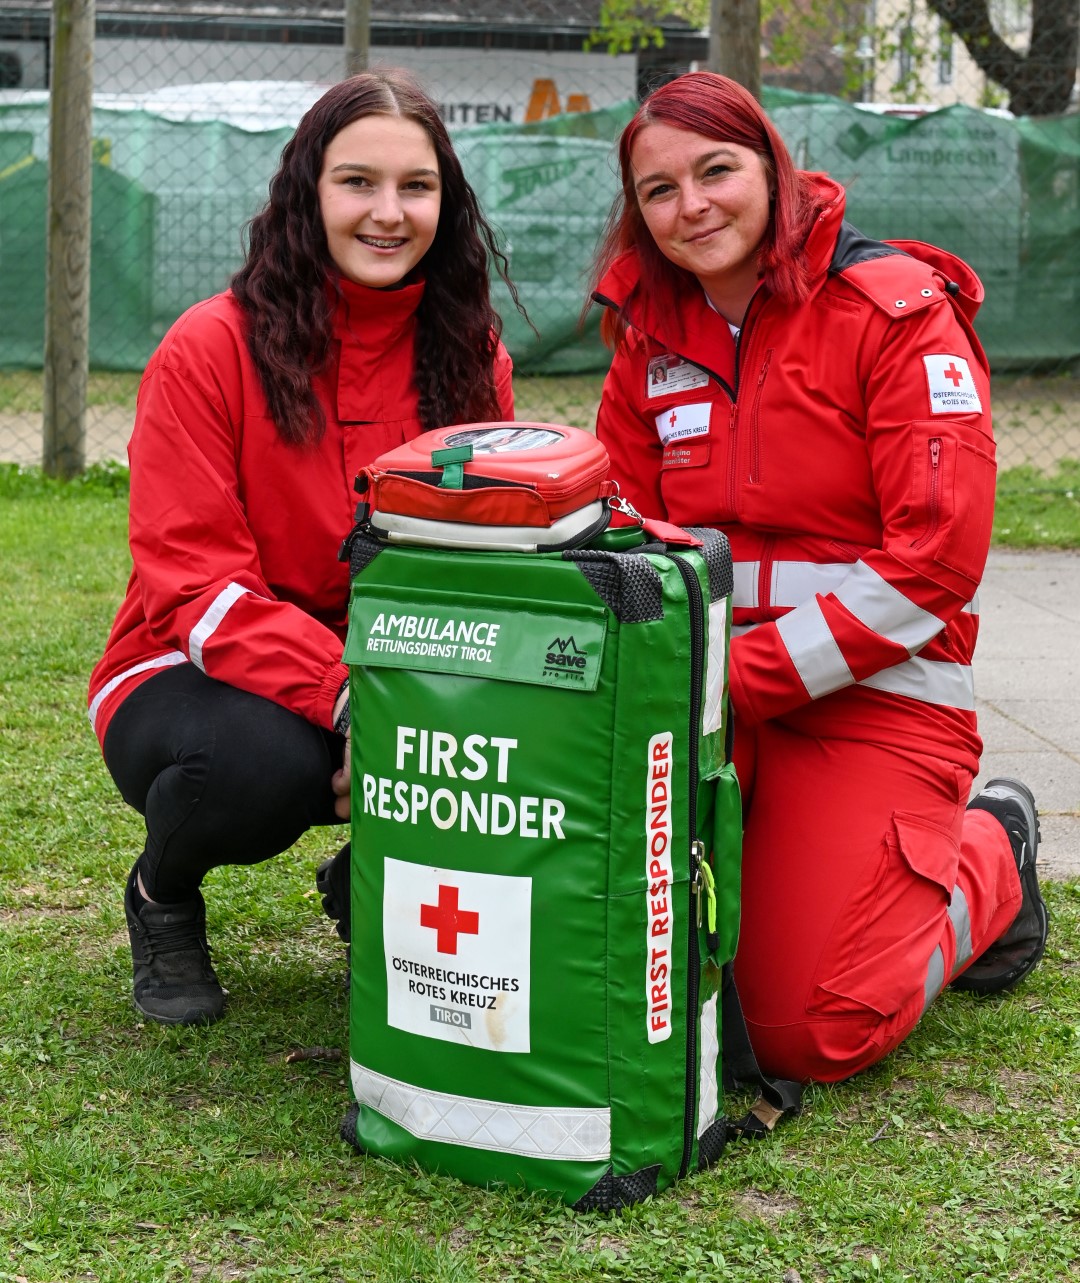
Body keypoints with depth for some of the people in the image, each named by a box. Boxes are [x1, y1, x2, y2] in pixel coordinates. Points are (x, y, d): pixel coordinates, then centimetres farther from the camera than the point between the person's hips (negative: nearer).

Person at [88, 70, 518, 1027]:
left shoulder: (471, 359, 0)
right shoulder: (212, 348, -13)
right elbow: (192, 581, -17)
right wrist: (343, 697, -31)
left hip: (402, 685, 4)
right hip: (196, 679, -3)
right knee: (263, 762, -37)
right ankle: (163, 895, 2)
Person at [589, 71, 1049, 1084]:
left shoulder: (897, 310, -9)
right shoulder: (653, 341, 9)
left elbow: (935, 558, -15)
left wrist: (742, 679, -19)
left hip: (876, 694, -5)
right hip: (702, 695, 5)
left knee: (811, 1035, -13)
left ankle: (987, 860, 17)